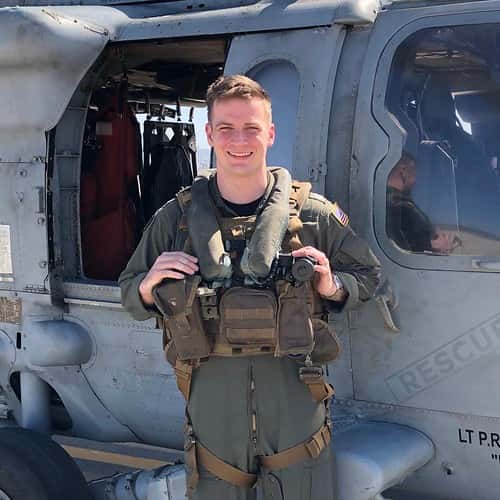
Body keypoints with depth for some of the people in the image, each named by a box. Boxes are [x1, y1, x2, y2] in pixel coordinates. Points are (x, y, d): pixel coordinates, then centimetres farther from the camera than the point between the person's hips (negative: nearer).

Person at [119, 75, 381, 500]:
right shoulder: (175, 219, 3)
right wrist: (149, 285, -8)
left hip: (297, 409, -1)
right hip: (212, 412, 1)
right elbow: (130, 298, 14)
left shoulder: (314, 214, -1)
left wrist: (333, 287, -9)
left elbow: (368, 275, 11)